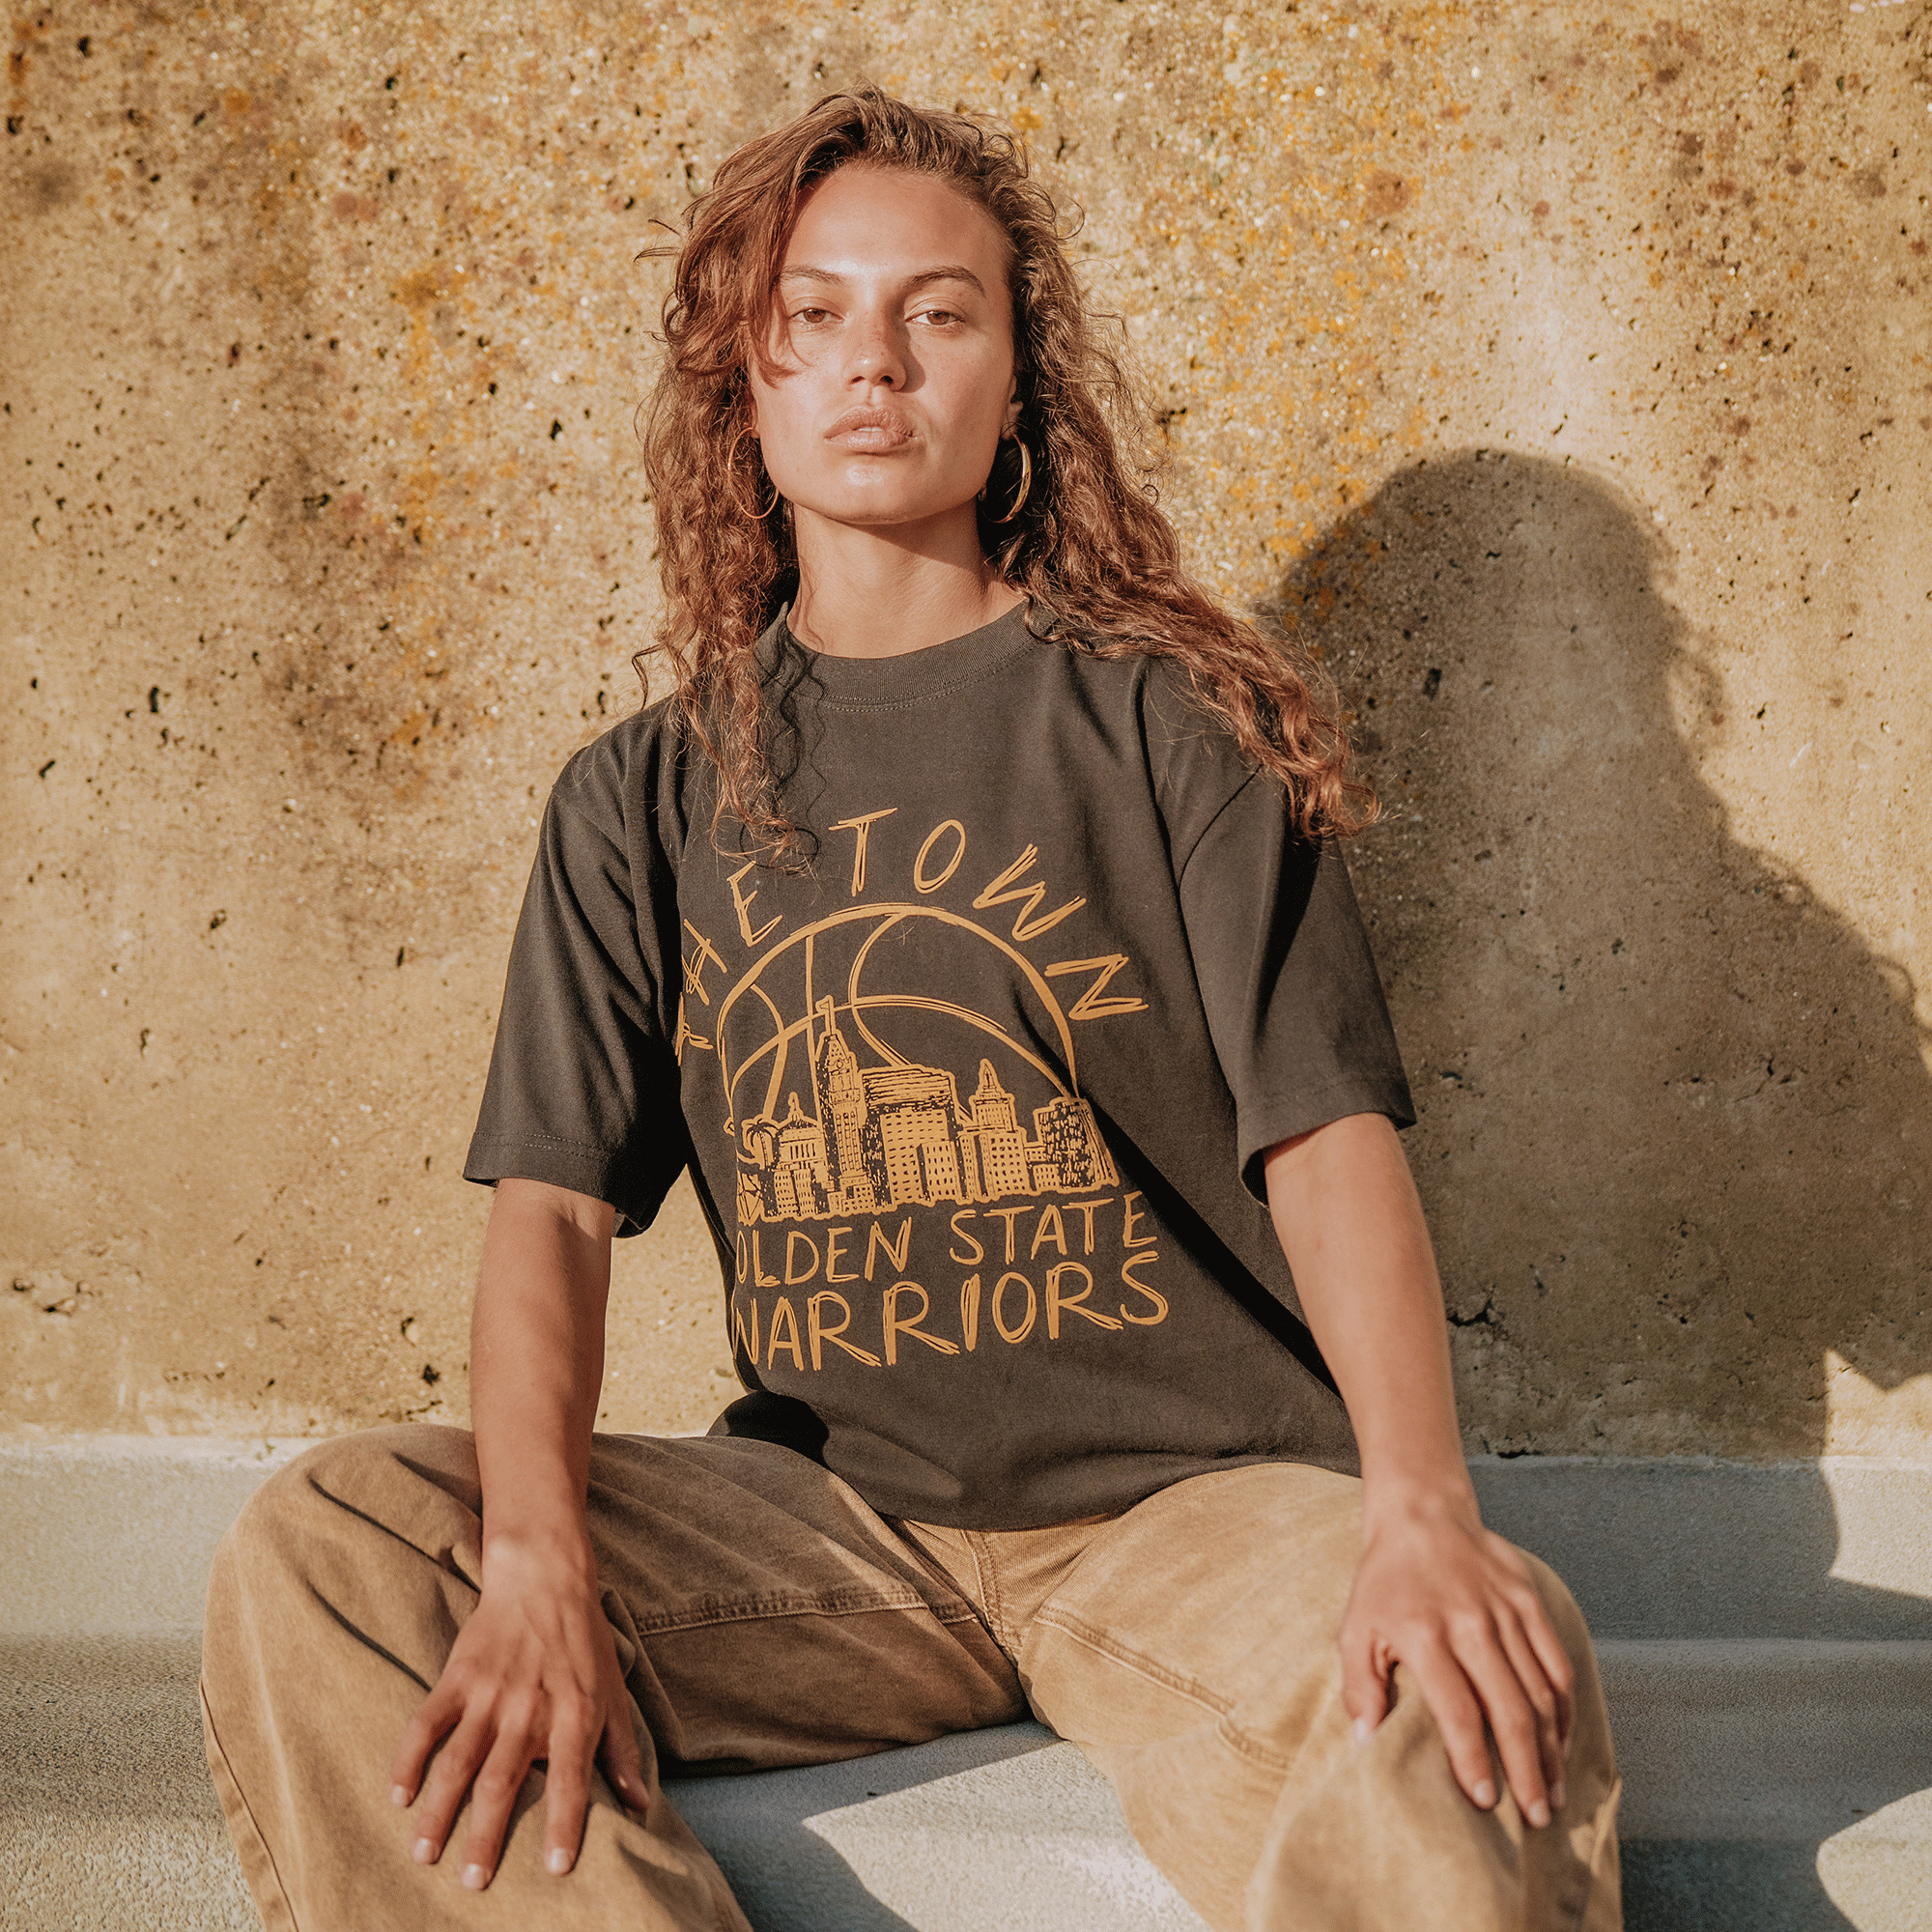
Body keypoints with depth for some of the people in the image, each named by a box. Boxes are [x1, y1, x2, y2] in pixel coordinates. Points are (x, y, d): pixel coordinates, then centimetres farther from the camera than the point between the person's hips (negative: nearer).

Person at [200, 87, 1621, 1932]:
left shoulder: (1161, 720, 3)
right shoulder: (642, 797, 11)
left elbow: (1326, 1131, -5)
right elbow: (556, 1197, 2)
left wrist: (1420, 1507, -23)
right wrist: (541, 1560, -17)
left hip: (1186, 1492, -2)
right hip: (822, 1516, 3)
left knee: (1481, 1717, -35)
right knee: (312, 1556, -18)